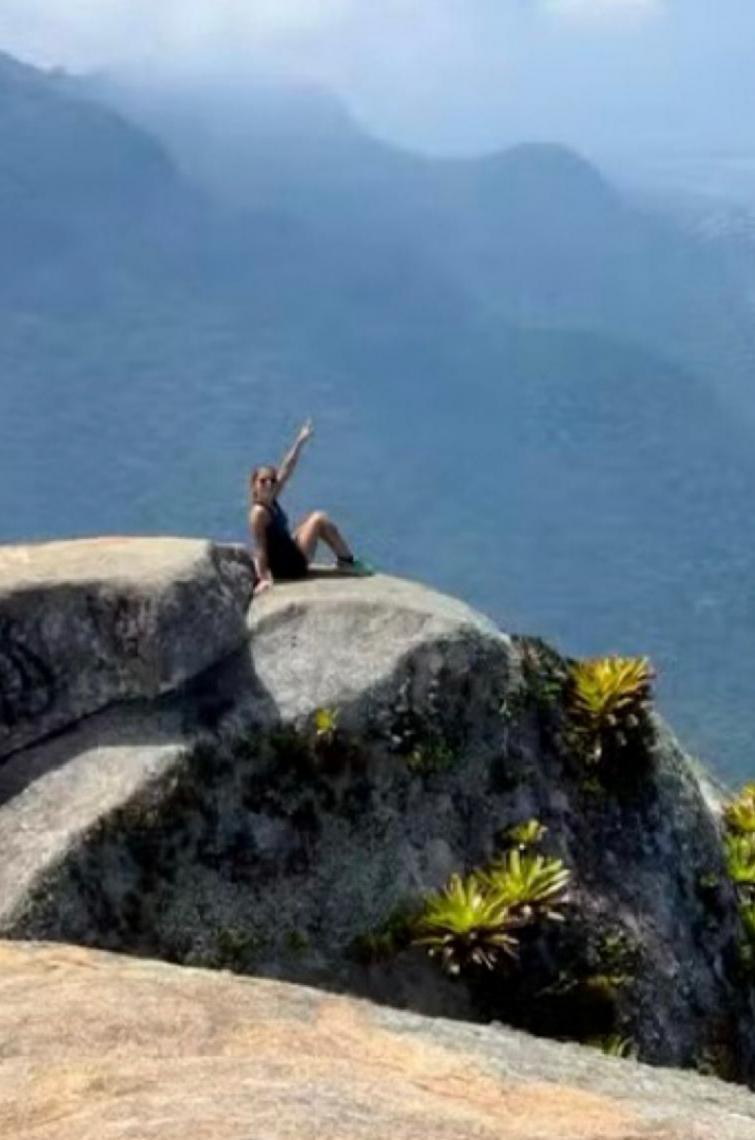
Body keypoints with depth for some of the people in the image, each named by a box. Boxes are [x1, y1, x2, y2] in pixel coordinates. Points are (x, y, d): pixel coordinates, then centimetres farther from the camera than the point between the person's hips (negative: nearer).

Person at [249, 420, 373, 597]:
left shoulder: (272, 501, 3)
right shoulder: (259, 512, -22)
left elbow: (287, 469, 5)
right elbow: (260, 548, -24)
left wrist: (300, 441, 6)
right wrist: (264, 578, -26)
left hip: (290, 553, 10)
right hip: (288, 566, -10)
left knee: (317, 518, 18)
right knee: (319, 520, -5)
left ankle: (344, 561, 21)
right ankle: (348, 562, 9)